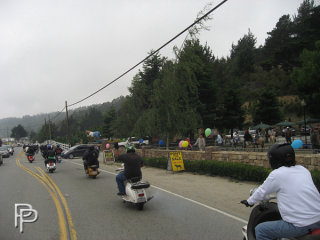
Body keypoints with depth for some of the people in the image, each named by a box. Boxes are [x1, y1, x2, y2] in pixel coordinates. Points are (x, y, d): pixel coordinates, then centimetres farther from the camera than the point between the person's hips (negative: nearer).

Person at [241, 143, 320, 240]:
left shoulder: (276, 174, -10)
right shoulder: (303, 169, 9)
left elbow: (262, 192, 4)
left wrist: (249, 201, 22)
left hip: (300, 226, -8)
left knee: (260, 230, 4)